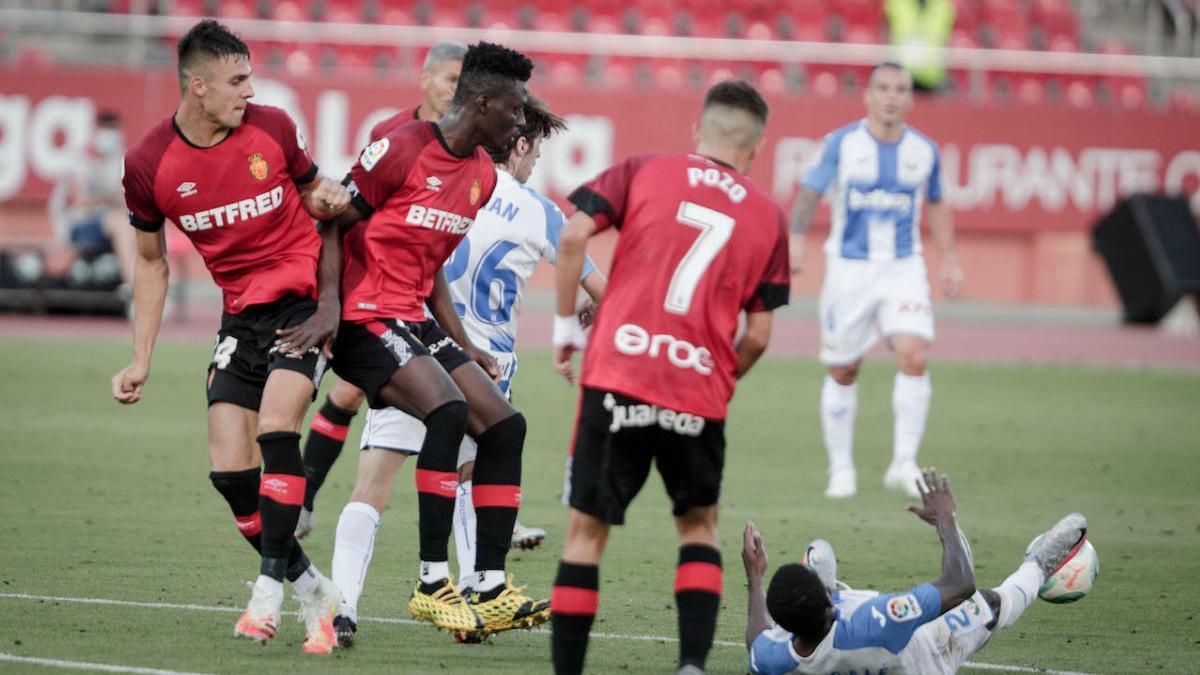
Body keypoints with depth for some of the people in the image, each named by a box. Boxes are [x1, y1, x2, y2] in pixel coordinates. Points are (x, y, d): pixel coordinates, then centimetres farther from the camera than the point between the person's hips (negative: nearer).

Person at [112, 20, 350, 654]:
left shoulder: (272, 128, -6)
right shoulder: (148, 164, -5)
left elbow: (312, 191, 13)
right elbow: (150, 262, 9)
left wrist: (330, 197, -12)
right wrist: (141, 360, 6)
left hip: (303, 297, -3)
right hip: (241, 312, 3)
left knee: (275, 428, -23)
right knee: (229, 467, -6)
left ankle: (270, 586, -18)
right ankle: (313, 591, 8)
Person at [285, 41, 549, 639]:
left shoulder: (482, 175, 13)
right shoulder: (401, 151, -14)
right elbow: (331, 224, -11)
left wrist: (461, 343, 16)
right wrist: (329, 305, -24)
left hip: (416, 321, 9)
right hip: (366, 320, -9)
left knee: (504, 426, 0)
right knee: (448, 410, -28)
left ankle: (489, 591, 2)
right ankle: (432, 585, -24)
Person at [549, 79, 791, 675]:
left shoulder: (644, 172, 10)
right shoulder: (767, 216, 13)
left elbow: (573, 236, -4)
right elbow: (758, 335, 9)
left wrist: (566, 325, 6)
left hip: (617, 376, -1)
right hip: (699, 391, 1)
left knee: (586, 530, 7)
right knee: (698, 526, 20)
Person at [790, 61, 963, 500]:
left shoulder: (924, 150, 4)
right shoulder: (841, 144, -5)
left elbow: (935, 205, 18)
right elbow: (810, 193, -13)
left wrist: (949, 260, 14)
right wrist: (796, 238, -30)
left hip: (904, 269, 1)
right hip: (849, 267, -1)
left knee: (914, 356, -19)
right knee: (842, 372, 4)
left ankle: (904, 463, -12)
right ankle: (841, 469, 19)